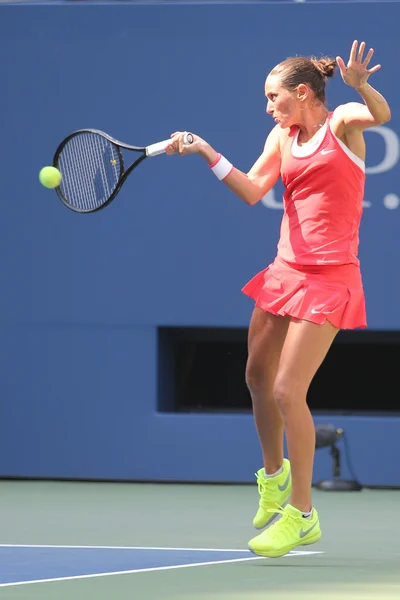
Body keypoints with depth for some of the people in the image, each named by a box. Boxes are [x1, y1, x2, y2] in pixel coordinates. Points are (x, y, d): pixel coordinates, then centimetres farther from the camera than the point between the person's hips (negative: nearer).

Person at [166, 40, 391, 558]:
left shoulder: (342, 122, -7)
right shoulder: (282, 136, 11)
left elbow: (381, 114, -29)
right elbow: (252, 191, 5)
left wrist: (360, 86, -49)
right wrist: (205, 153, -5)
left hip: (329, 278, -7)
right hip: (285, 271, 7)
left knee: (288, 391, -11)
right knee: (258, 377, 16)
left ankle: (301, 514, 1)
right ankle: (273, 476, 41)